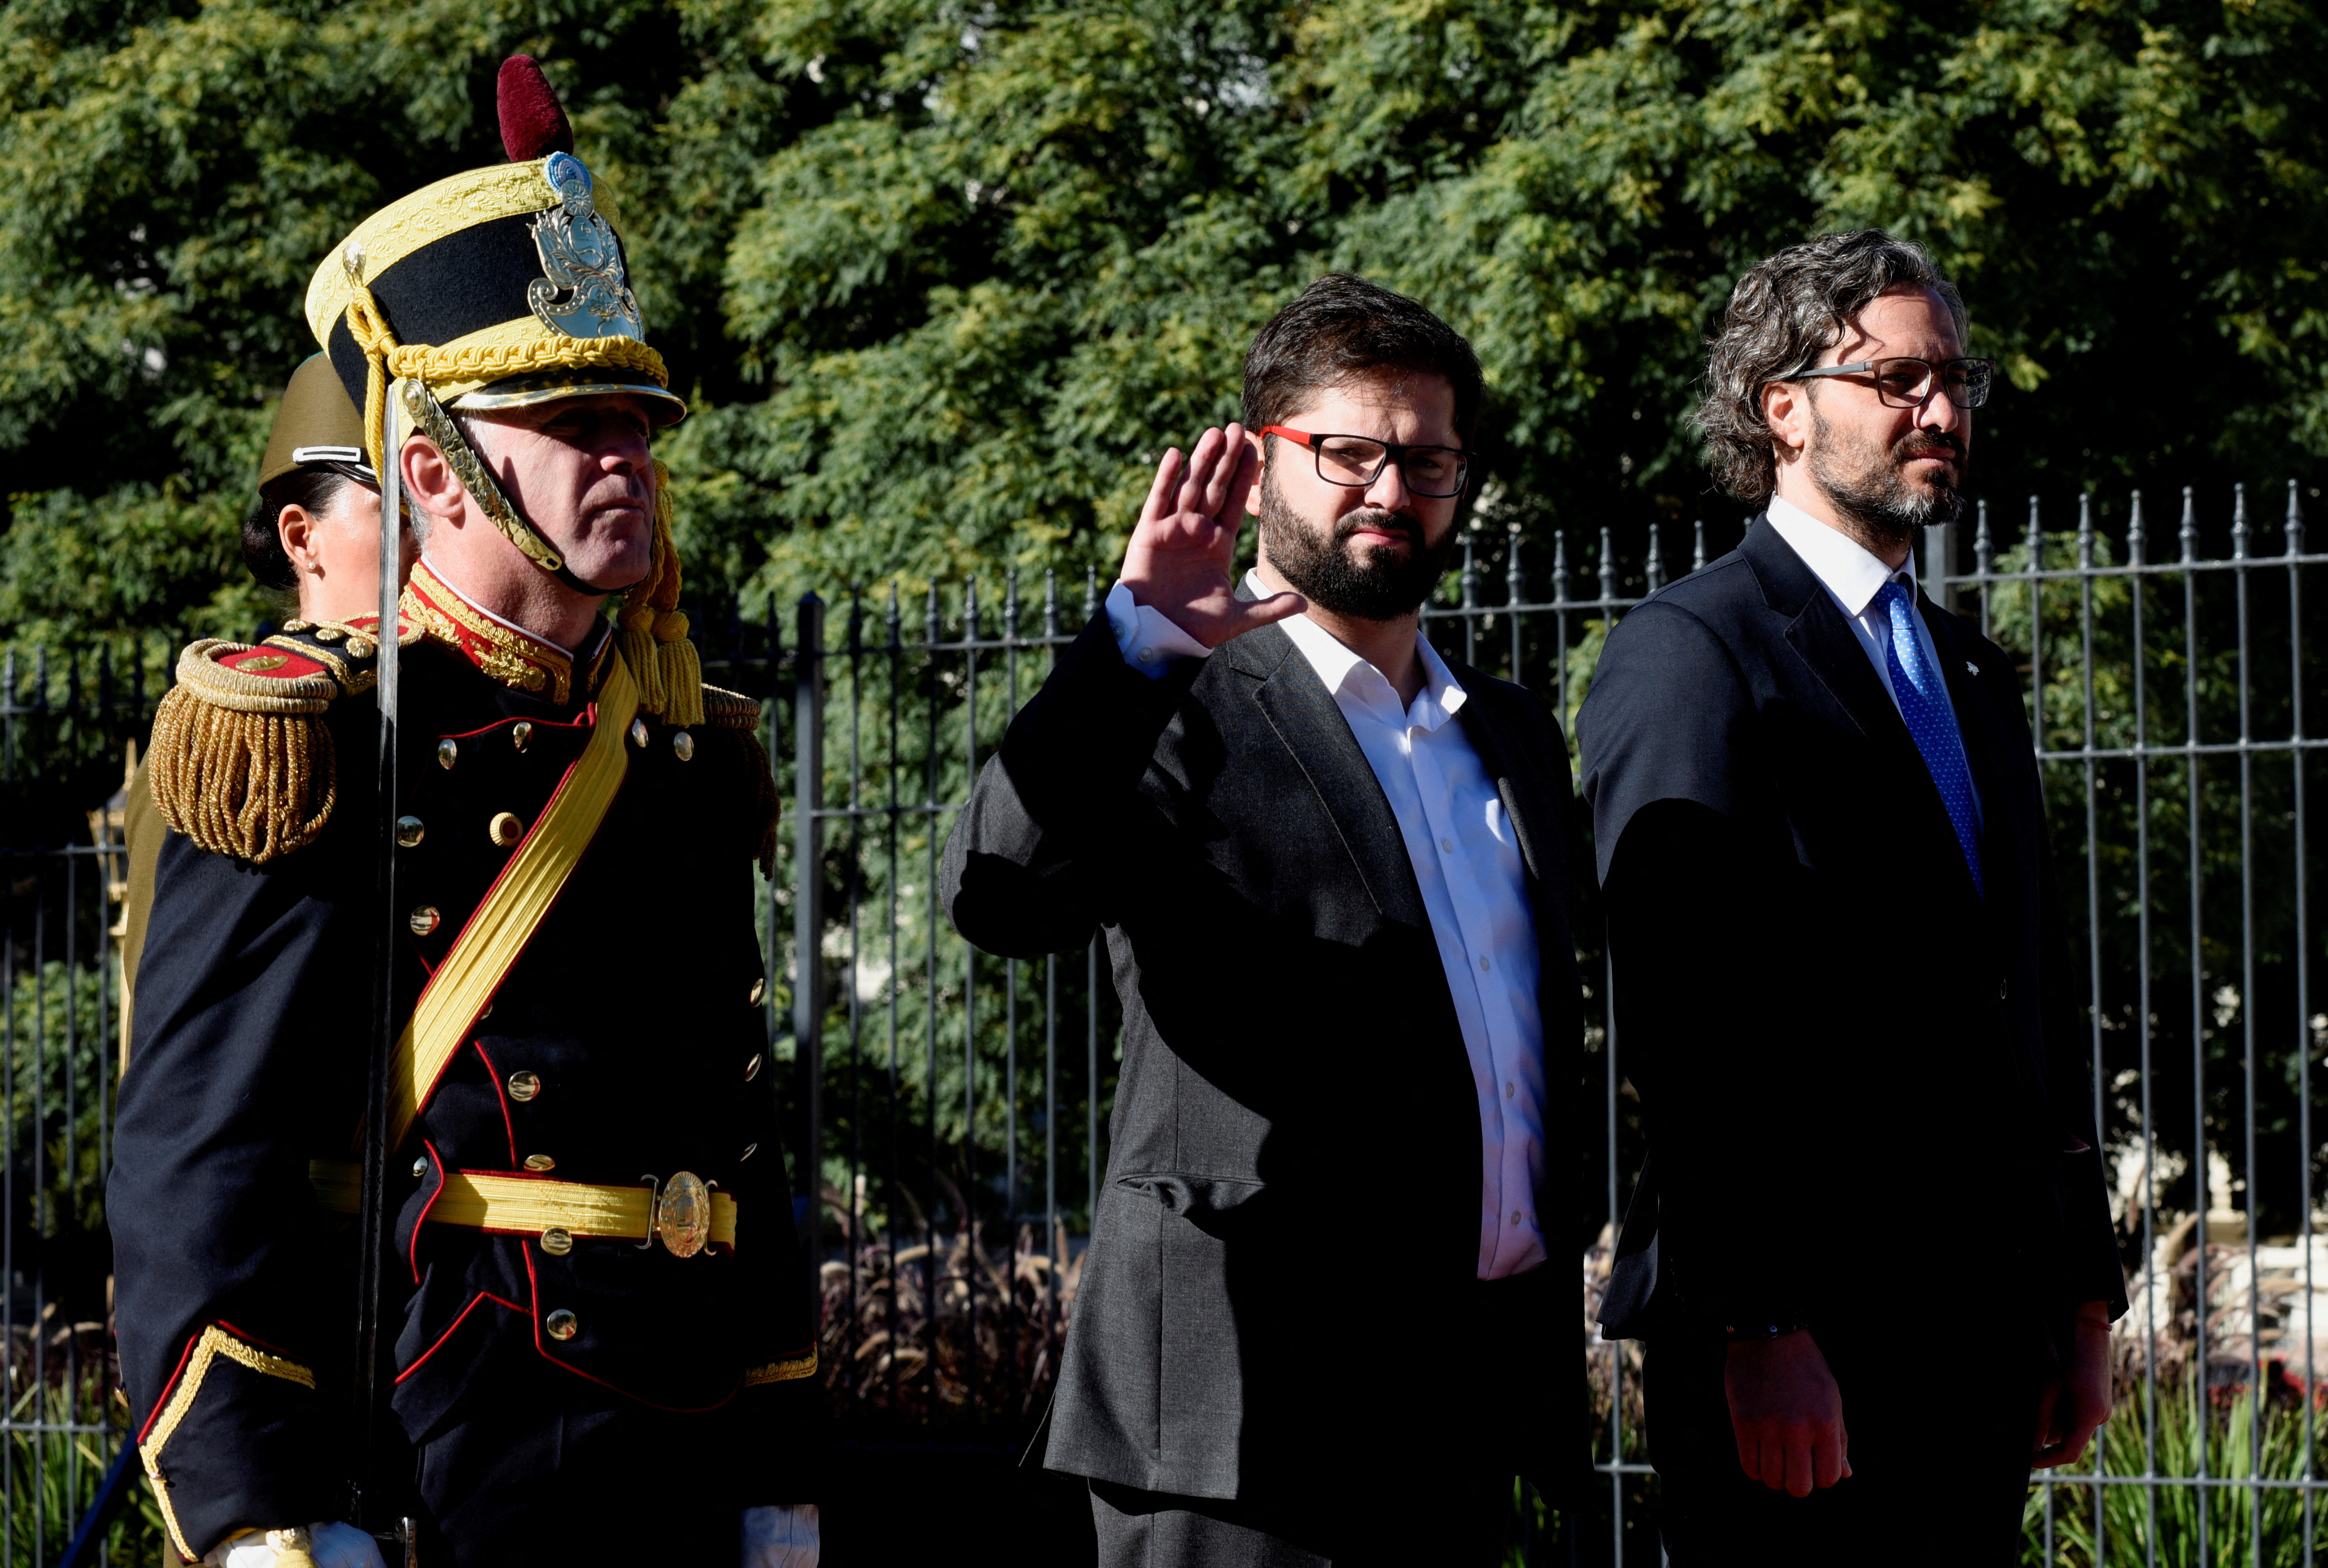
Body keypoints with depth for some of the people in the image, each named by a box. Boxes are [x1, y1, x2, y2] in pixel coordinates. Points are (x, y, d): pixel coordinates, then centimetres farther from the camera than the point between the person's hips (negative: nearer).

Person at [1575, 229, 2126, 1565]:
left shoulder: (1975, 675, 21)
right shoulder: (1693, 653, -5)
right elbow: (1690, 1023, -14)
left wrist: (2084, 1300, 18)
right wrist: (1757, 1328, -20)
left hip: (1981, 1337, 8)